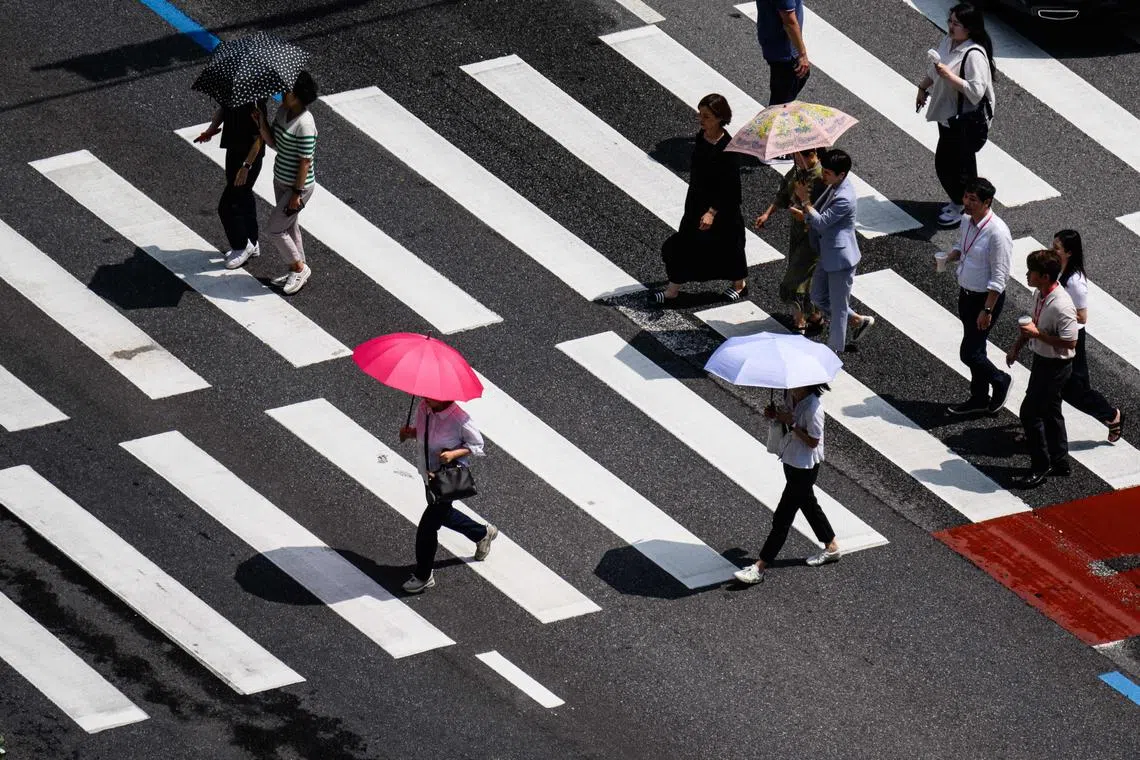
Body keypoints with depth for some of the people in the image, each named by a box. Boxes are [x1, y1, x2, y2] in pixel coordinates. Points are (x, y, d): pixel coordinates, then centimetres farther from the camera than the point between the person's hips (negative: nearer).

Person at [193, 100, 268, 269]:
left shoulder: (254, 105, -28)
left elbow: (258, 138, -24)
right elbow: (222, 110, 15)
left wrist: (246, 166, -24)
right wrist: (211, 129, -1)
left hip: (249, 158, -9)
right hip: (233, 151, 9)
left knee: (227, 205, -3)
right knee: (243, 198, 23)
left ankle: (241, 247, 17)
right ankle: (252, 244, 40)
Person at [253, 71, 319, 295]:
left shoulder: (304, 124, -28)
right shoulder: (282, 111, -1)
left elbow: (305, 161, -24)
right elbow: (272, 142, 5)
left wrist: (297, 193, -20)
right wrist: (261, 122, -12)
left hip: (298, 185, -9)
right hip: (281, 181, 9)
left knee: (276, 230, -1)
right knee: (289, 227, 21)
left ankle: (299, 268, 19)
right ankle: (298, 271, 36)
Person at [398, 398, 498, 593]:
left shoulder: (459, 419, -27)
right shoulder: (423, 408, -9)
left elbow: (477, 445, -12)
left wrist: (454, 454, -28)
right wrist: (410, 432, -11)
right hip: (429, 473, 8)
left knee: (427, 527, -3)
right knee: (443, 515, 29)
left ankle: (423, 576, 16)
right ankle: (483, 533, 55)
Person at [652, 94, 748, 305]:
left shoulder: (727, 147, -26)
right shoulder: (701, 137, -3)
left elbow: (730, 185, -23)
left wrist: (712, 211, -25)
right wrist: (692, 201, 20)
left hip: (722, 206, -7)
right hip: (697, 201, 7)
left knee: (727, 244, 12)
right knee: (685, 242, 7)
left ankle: (740, 283, 35)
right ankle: (673, 289, 15)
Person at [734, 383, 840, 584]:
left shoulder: (813, 407, -29)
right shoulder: (790, 395, -4)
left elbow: (813, 441, -23)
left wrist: (791, 423, -28)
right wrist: (774, 415, -7)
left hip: (804, 467, -9)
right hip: (790, 460, 9)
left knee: (782, 517, -2)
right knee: (808, 504, 26)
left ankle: (759, 568, 3)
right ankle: (831, 547, 45)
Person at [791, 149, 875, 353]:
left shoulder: (844, 199, -29)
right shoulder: (834, 187, 1)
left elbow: (821, 223, -26)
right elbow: (820, 213, 16)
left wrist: (805, 200, -21)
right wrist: (805, 215, -3)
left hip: (840, 259, -10)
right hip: (827, 256, 10)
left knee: (838, 306, 7)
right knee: (818, 297, 21)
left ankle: (836, 349, 22)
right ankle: (858, 321, 35)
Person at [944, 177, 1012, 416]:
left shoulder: (997, 232, -28)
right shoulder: (966, 221, -3)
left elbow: (999, 277, -24)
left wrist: (987, 310, -23)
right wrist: (949, 256, -6)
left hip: (987, 298, -8)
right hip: (966, 294, 8)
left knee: (969, 353, -3)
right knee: (974, 348, 19)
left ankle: (1000, 381, 24)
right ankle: (979, 398, 35)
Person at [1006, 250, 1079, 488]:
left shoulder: (1061, 306, -31)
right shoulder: (1041, 295, -2)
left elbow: (1070, 342, -29)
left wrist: (1037, 334, -27)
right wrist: (1017, 347, 21)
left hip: (1055, 367, -9)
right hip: (1042, 359, 9)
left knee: (1030, 412, -5)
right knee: (1049, 412, 21)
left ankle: (1040, 467, 9)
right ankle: (1059, 461, 36)